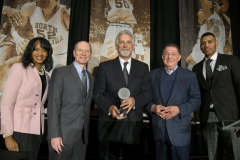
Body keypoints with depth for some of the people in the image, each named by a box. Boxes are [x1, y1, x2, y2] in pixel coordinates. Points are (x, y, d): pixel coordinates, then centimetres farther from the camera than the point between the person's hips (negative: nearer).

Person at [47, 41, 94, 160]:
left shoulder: (90, 77, 14)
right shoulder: (60, 72, -4)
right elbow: (53, 104, -11)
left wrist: (86, 131, 8)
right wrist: (55, 135, -17)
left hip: (82, 135, 5)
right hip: (63, 134, -5)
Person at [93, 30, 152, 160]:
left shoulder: (143, 67, 9)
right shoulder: (105, 66, 4)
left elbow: (148, 94, 3)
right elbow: (97, 93, 0)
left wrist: (134, 100, -17)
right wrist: (110, 107, -19)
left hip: (133, 124, 1)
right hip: (109, 124, -1)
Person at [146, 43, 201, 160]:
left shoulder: (190, 76, 3)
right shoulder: (153, 74, 7)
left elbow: (196, 99, -2)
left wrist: (179, 109, -16)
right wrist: (153, 107, -14)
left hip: (180, 130, -1)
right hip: (158, 129, 2)